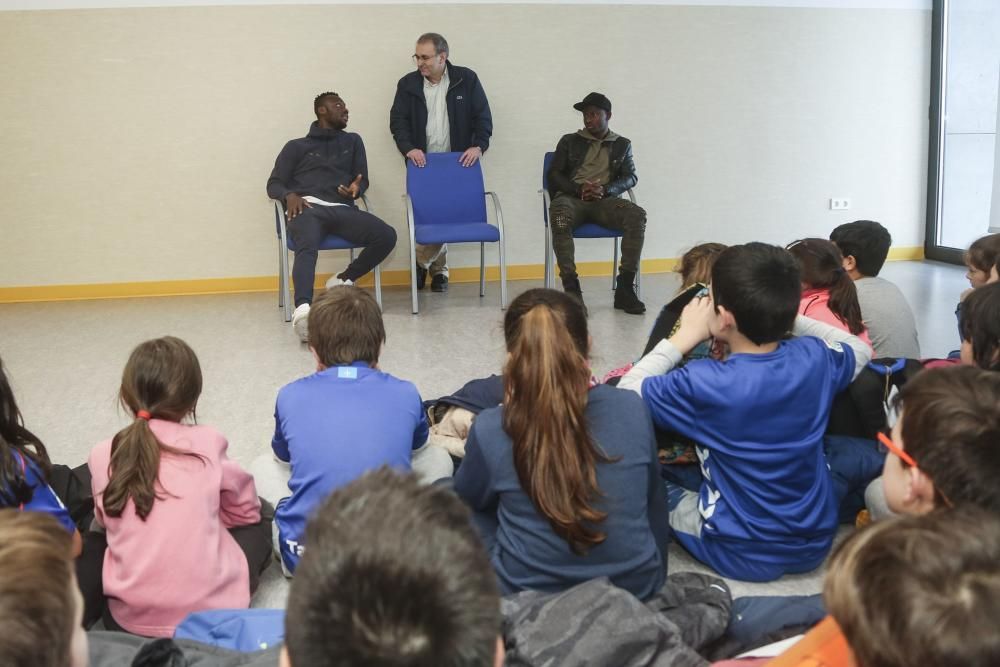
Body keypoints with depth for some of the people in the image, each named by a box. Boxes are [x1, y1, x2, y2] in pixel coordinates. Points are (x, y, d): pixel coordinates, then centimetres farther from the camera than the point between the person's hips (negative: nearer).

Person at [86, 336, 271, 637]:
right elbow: (246, 511, 8)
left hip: (128, 620, 3)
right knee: (259, 521, 24)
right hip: (212, 610, -3)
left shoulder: (103, 456, -3)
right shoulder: (208, 443, -7)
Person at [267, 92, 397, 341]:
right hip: (309, 208, -3)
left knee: (387, 236, -26)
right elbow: (274, 184, 16)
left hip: (342, 209, 3)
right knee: (307, 248, -38)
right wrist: (289, 195, -9)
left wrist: (356, 188, -3)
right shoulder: (296, 146, 23)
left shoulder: (352, 141, 31)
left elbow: (363, 179, 24)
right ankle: (303, 309, -62)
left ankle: (343, 280, -6)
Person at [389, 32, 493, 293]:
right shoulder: (408, 84, 4)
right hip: (422, 164, 1)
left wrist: (478, 146, -14)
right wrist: (408, 148, -16)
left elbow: (483, 116, 1)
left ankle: (424, 263, 14)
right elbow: (397, 120, 0)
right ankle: (438, 268, 12)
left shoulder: (467, 80, 0)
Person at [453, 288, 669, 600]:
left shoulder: (490, 430, -18)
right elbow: (653, 502, 7)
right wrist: (654, 577, 24)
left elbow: (467, 498, 6)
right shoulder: (632, 409, -11)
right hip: (636, 588, 4)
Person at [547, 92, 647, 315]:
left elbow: (631, 177, 11)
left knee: (637, 215, -31)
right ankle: (571, 288, -40)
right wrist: (579, 188, -10)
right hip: (572, 197, -1)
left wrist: (605, 189, -10)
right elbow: (554, 174, 11)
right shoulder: (569, 141, 19)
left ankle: (625, 287, -28)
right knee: (558, 213, -39)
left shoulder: (622, 145, 21)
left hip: (605, 200, 1)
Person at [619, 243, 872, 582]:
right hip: (817, 544, 4)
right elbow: (861, 349, 12)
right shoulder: (814, 358, -12)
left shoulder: (703, 383, -25)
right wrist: (787, 319, 5)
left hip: (742, 555, -4)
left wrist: (682, 338, -8)